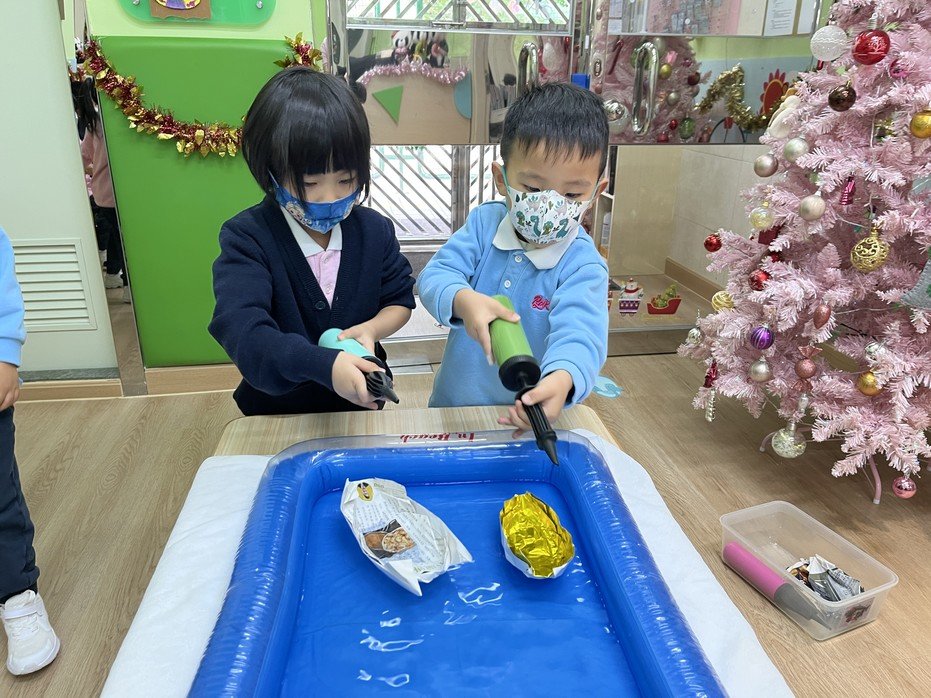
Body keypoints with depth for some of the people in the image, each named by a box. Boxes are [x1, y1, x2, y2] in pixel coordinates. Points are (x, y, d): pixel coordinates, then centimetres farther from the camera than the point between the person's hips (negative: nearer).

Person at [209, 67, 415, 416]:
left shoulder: (375, 230, -7)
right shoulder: (246, 239, -19)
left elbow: (400, 299, 3)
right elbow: (242, 332, -33)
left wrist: (371, 329, -20)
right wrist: (325, 365, -49)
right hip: (278, 412, -3)